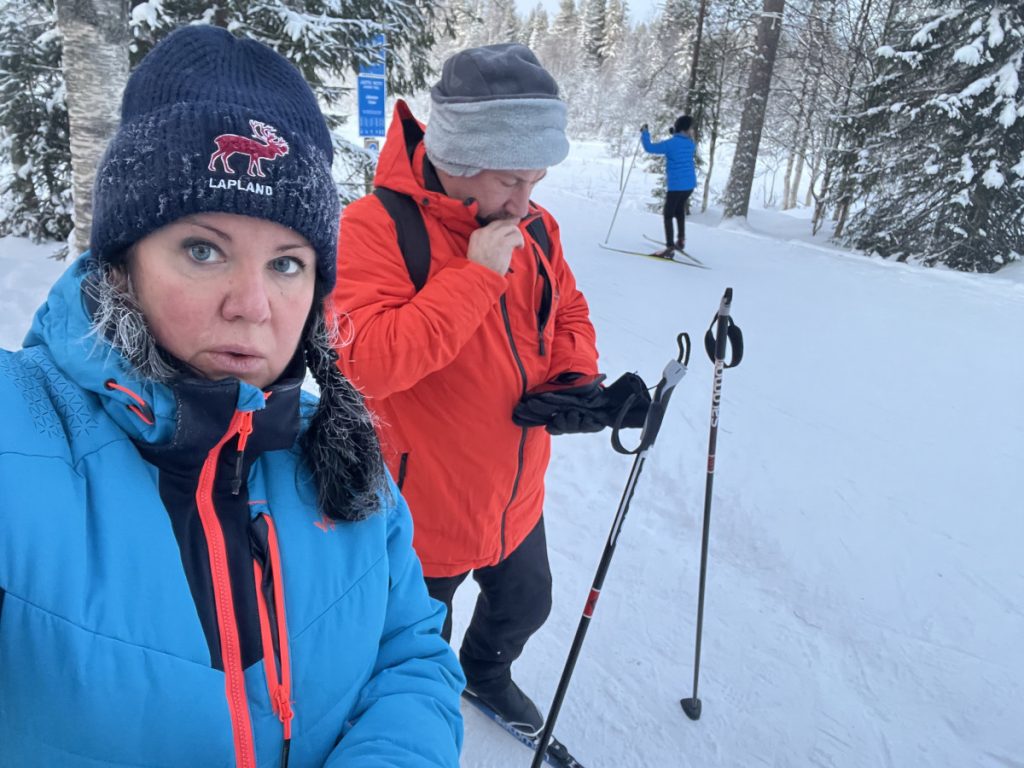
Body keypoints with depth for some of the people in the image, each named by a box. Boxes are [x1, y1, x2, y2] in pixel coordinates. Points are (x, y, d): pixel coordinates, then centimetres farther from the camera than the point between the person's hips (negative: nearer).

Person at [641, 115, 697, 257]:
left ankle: (670, 247, -10)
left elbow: (649, 147, -15)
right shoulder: (690, 142, 6)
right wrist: (675, 134, 31)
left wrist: (644, 132, -1)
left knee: (668, 215, -2)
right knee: (680, 211, 26)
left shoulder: (671, 143, -15)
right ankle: (681, 241, 33)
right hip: (690, 184, 7)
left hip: (676, 185, -7)